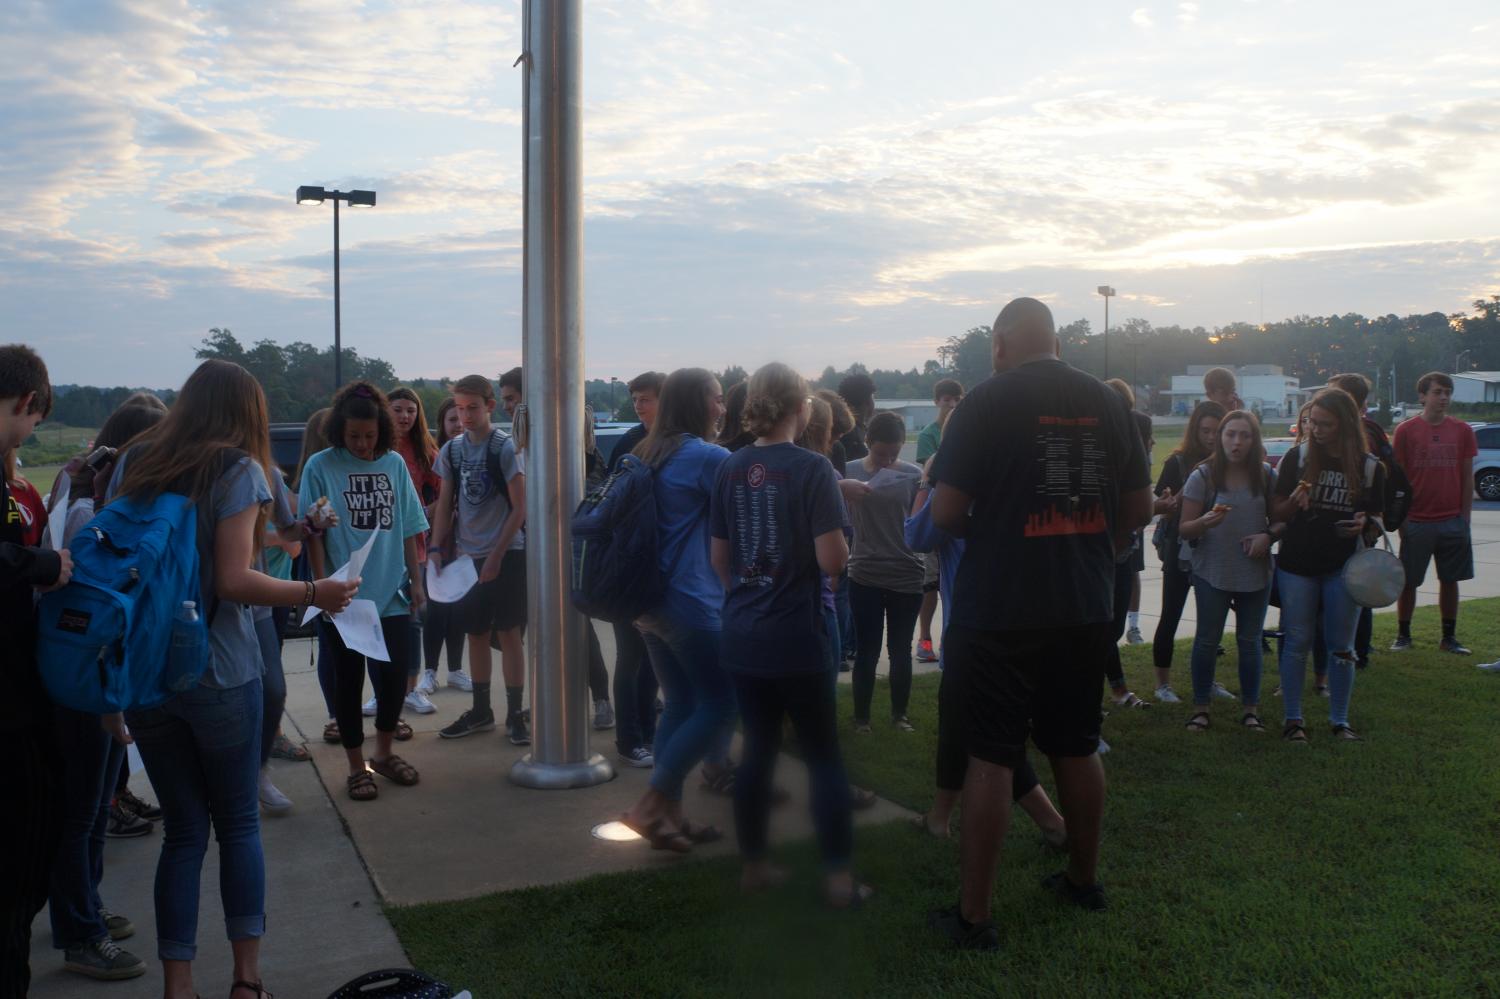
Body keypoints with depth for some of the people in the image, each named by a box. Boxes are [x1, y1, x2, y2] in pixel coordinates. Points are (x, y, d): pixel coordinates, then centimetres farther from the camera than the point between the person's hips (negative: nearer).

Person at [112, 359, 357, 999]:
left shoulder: (133, 463, 7)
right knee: (238, 824, 11)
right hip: (219, 676, -4)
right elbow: (233, 581, -16)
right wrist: (315, 595, -5)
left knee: (183, 830, 13)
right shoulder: (237, 469, -7)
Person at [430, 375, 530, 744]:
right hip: (467, 556, 5)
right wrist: (435, 549, 0)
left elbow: (520, 508, -9)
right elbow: (445, 507, 11)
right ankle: (481, 711, 23)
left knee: (508, 633, -1)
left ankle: (514, 714, 7)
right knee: (476, 634, 11)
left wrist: (496, 556, -12)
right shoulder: (451, 450, 6)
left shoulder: (506, 447, -9)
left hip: (505, 554, -5)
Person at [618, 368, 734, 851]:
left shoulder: (646, 455, 12)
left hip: (651, 602, 9)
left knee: (680, 706, 13)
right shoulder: (710, 457, -13)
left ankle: (669, 815, 16)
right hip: (692, 602, -9)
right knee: (719, 706, -1)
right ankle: (650, 806, -1)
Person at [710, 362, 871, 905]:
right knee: (824, 757, 7)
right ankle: (838, 878, 11)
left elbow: (719, 558, 9)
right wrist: (841, 539, 4)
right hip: (798, 640, -5)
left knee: (758, 749, 16)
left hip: (743, 637, 5)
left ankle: (754, 865, 25)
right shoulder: (812, 468, -13)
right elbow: (832, 560, -17)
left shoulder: (730, 469, 3)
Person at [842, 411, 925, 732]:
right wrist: (842, 487, -33)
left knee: (900, 650, 12)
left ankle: (900, 713, 27)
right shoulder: (850, 471, -3)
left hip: (907, 577, 1)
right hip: (865, 577, -1)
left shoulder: (913, 474, -2)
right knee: (867, 651, 5)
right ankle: (861, 717, 18)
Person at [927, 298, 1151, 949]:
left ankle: (973, 915, 9)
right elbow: (1138, 509, 8)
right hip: (1086, 612, 5)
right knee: (1077, 748, 19)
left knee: (991, 758, 1)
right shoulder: (1105, 402, 4)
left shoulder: (987, 401, -11)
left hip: (1000, 613, -5)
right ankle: (1083, 878, 36)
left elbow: (946, 512, -13)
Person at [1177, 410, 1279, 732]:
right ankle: (1200, 706, 16)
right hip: (1212, 572, -2)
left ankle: (1250, 707, 22)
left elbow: (1280, 520, 10)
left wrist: (1268, 535, -12)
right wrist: (1205, 522, -29)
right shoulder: (1203, 476, -9)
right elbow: (1184, 529, -9)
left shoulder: (1265, 476, 0)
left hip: (1255, 573, 2)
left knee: (1250, 640, 11)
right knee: (1207, 639, 5)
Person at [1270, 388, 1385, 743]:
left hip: (1344, 567, 1)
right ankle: (1292, 719, 14)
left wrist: (1366, 525, -14)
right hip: (1297, 566, -1)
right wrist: (1293, 503, -21)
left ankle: (1340, 721, 19)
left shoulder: (1370, 467, 0)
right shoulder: (1297, 458, -3)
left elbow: (1376, 519, 8)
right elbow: (1275, 513, 0)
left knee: (1341, 647, 7)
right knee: (1297, 642, 4)